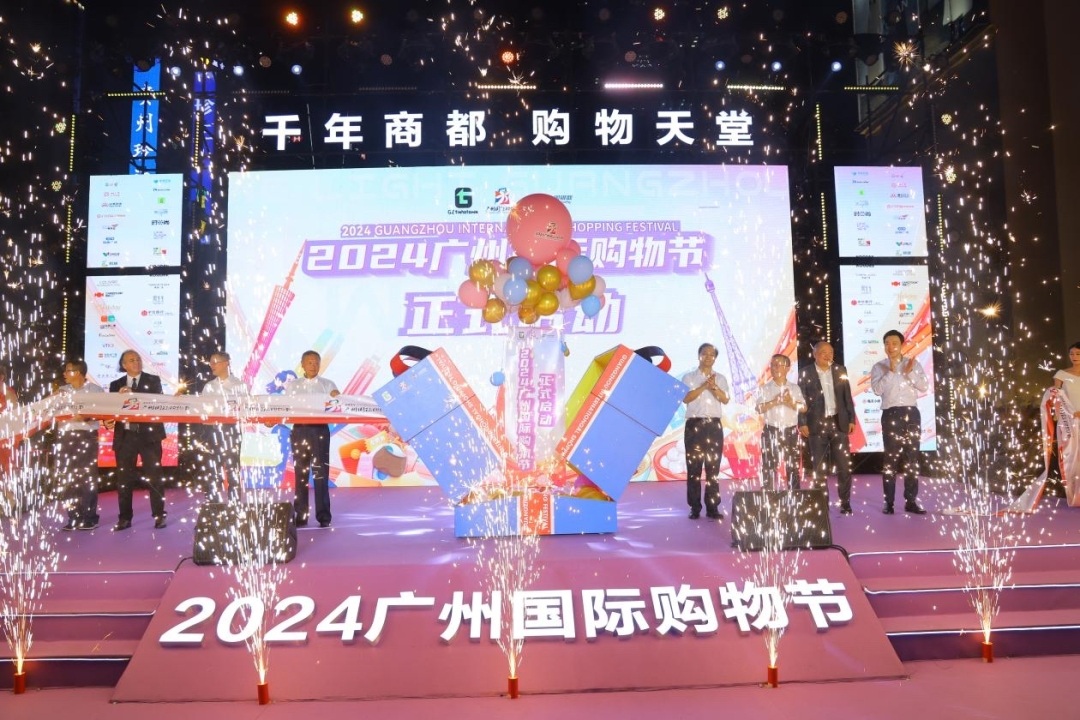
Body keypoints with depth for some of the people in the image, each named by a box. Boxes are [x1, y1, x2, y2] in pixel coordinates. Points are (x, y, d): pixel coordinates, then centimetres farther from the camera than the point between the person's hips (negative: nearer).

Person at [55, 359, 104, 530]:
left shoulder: (95, 389, 1)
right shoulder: (62, 391, 13)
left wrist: (86, 417, -20)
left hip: (86, 436, -5)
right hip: (66, 436, 5)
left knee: (87, 477, -2)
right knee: (69, 478, 6)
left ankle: (89, 517, 4)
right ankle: (74, 517, 13)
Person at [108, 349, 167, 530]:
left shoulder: (153, 380, 5)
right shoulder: (116, 385, 12)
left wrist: (131, 395, -15)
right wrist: (109, 419, -16)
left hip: (148, 434, -2)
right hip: (125, 436, 2)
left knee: (154, 476, -1)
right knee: (124, 478, 5)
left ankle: (159, 515, 5)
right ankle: (125, 518, 14)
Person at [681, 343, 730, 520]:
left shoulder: (720, 378, 14)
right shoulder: (689, 377, 6)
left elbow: (726, 399, 0)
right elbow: (686, 398, -8)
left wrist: (714, 387, -17)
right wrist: (704, 386, -15)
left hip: (714, 425, 2)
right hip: (694, 424, -2)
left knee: (713, 467, 2)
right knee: (694, 467, -1)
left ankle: (712, 507, 6)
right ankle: (695, 508, 4)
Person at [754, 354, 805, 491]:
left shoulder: (795, 388, 9)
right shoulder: (764, 388, 3)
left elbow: (804, 408, 0)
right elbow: (758, 408, -9)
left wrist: (791, 403, -16)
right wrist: (774, 402, -19)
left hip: (791, 432, 2)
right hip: (771, 431, -2)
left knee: (793, 466, 5)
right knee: (769, 466, -2)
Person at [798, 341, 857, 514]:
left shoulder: (840, 370, 7)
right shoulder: (805, 373, -1)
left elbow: (847, 396, 10)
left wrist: (851, 419, 5)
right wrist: (802, 423, -10)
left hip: (839, 422, 2)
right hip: (817, 423, -2)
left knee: (844, 465, 2)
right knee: (819, 467, 4)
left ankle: (845, 502, 13)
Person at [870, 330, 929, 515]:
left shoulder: (914, 363, 9)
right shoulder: (879, 367, 2)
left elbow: (924, 387, 0)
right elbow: (877, 389, -12)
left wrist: (910, 372, -14)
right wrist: (891, 371, -18)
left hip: (911, 413, 3)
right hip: (891, 414, -3)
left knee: (912, 458, 6)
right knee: (891, 458, -4)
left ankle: (911, 501, 11)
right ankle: (889, 502, -1)